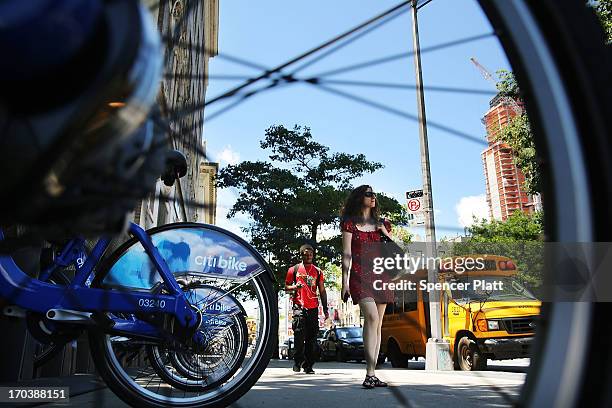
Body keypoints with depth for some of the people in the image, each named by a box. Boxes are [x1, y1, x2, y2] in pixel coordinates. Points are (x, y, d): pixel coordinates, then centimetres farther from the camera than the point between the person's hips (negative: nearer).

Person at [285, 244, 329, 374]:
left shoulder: (318, 271, 13)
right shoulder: (294, 269, 7)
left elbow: (322, 291, 15)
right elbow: (286, 287, 10)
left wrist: (325, 309, 9)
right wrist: (295, 287, -12)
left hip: (313, 308, 2)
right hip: (299, 306, -2)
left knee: (312, 338, 2)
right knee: (299, 335, -12)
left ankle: (308, 365, 9)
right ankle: (298, 361, 2)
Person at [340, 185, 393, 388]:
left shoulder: (382, 224, 18)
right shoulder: (350, 223, 7)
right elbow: (346, 254, 1)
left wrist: (385, 233, 1)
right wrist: (344, 282, -6)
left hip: (380, 275, 5)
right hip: (360, 275, -5)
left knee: (377, 324, 2)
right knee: (372, 316, -24)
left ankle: (372, 374, 7)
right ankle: (369, 373, -25)